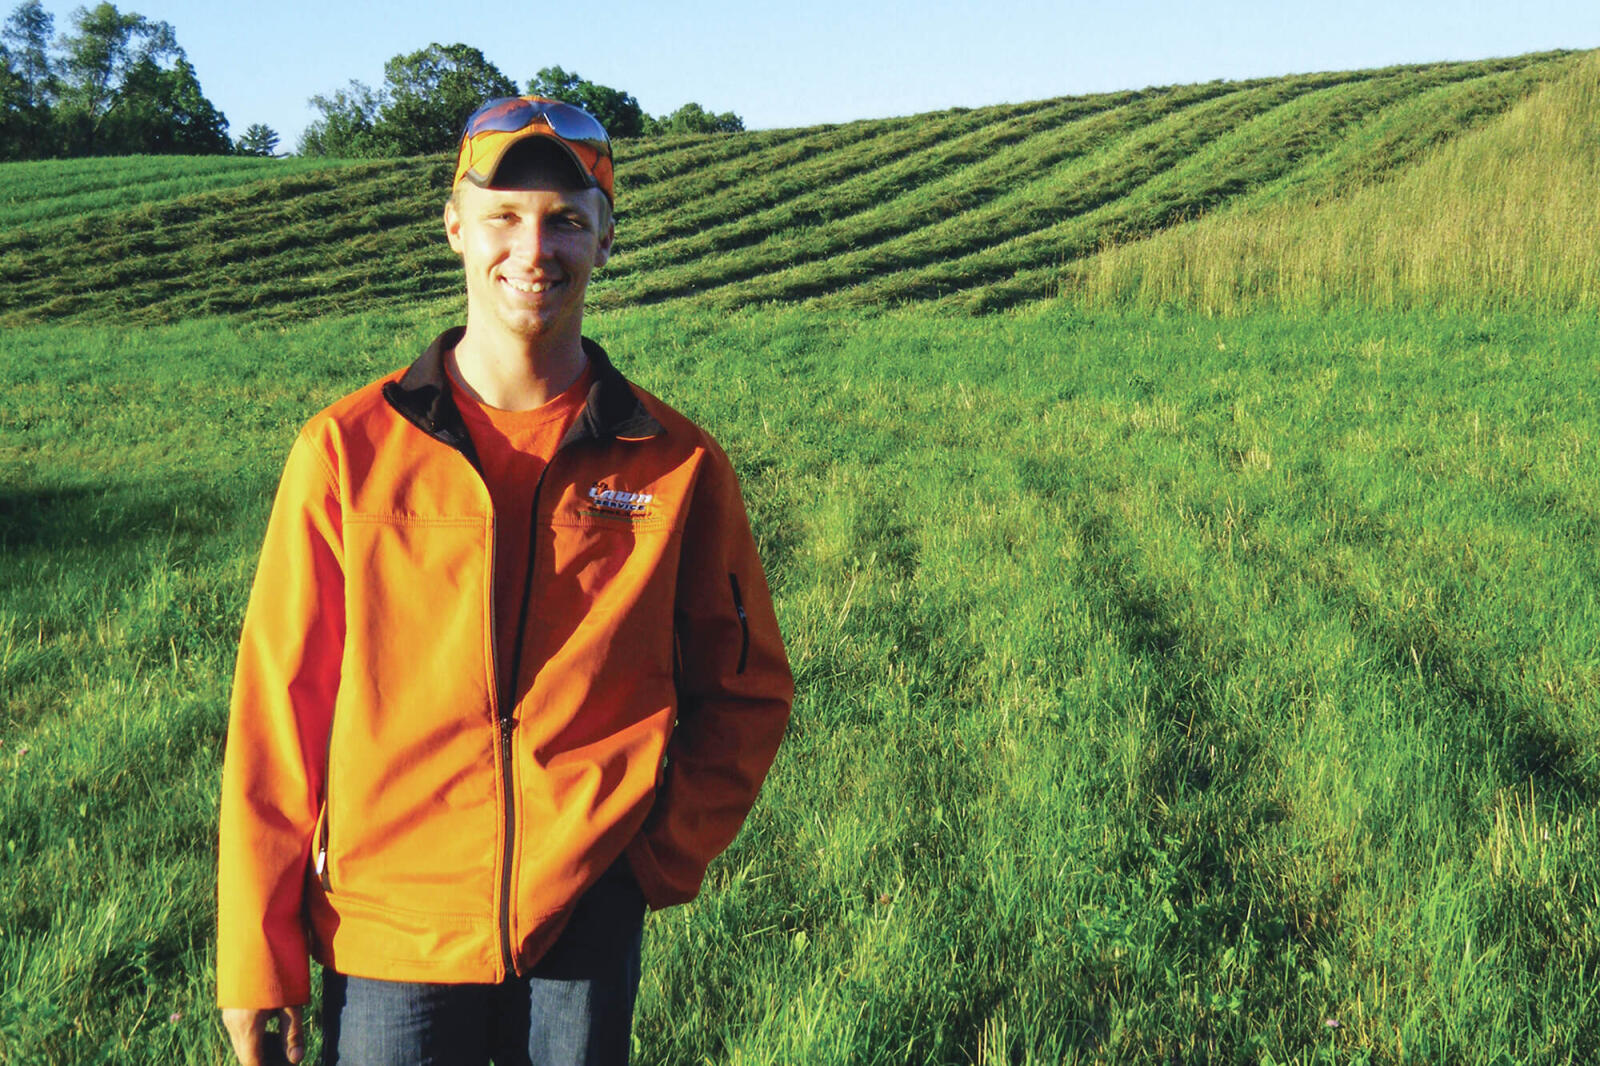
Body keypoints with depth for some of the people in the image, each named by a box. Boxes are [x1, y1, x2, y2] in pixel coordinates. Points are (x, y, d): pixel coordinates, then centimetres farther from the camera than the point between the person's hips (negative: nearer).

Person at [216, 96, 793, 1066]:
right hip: (385, 938, 0)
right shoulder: (347, 451, -3)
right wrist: (257, 960, -1)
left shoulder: (676, 465, -1)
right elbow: (279, 706, -1)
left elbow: (748, 689, 10)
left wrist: (666, 857, -2)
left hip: (588, 931, 1)